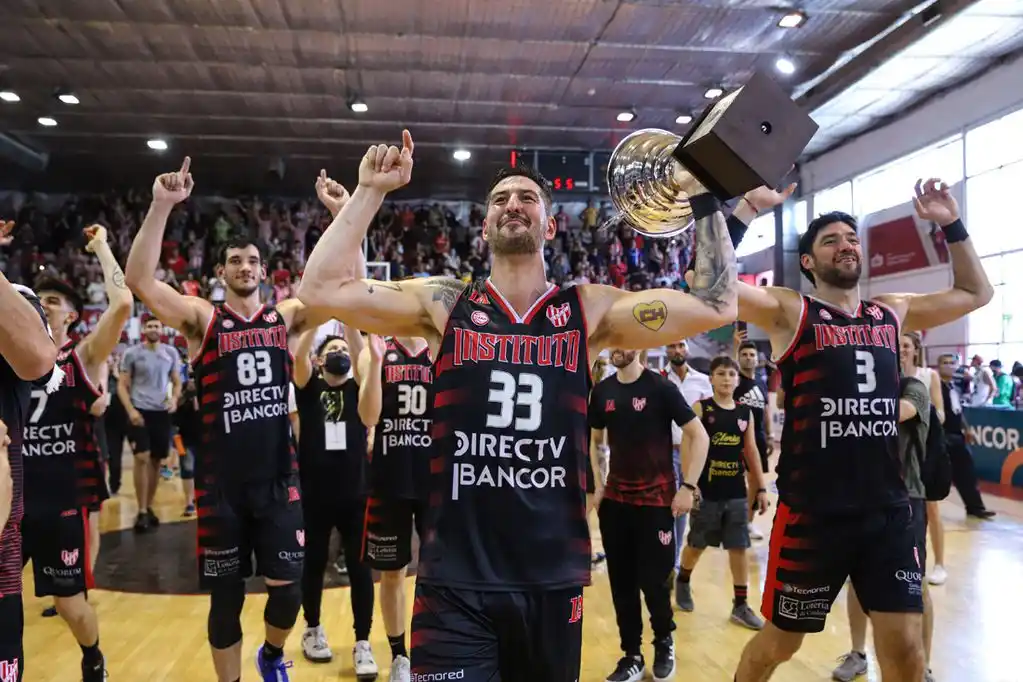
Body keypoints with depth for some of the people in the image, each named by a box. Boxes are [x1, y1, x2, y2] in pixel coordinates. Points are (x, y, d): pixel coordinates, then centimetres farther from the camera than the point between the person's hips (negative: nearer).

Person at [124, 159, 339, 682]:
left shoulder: (286, 316, 4)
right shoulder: (201, 319, -2)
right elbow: (138, 281, -17)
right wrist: (161, 206, -26)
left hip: (278, 478, 2)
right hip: (220, 483, -1)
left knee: (288, 588, 6)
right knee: (226, 595, 10)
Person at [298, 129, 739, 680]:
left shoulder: (590, 310, 1)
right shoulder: (443, 305, -1)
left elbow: (715, 306, -5)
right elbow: (321, 289, -7)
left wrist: (703, 198, -5)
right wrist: (370, 192, -8)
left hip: (553, 579, 2)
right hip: (455, 582, -2)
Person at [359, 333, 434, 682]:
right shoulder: (376, 352, 0)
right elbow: (369, 417, -12)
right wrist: (377, 361, -23)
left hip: (437, 479, 0)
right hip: (389, 481, 0)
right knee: (391, 573, 12)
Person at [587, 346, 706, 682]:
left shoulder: (660, 387, -10)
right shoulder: (602, 390, 2)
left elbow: (699, 436, -8)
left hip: (656, 498, -4)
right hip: (615, 499, 4)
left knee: (654, 580, 1)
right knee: (621, 581, 7)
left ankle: (664, 643, 29)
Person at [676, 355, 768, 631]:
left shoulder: (746, 412, 5)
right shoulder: (700, 408, -7)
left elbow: (751, 451, 10)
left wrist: (761, 487, 8)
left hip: (736, 492, 3)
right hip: (706, 490, -3)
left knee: (739, 548, 5)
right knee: (697, 544, 12)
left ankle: (741, 605, 15)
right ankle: (683, 582, 38)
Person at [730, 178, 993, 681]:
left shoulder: (893, 312, 11)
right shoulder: (788, 310, -4)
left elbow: (975, 292, 24)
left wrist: (951, 225, 14)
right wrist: (748, 207, -18)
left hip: (887, 509, 5)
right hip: (811, 511, -4)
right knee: (779, 640, 11)